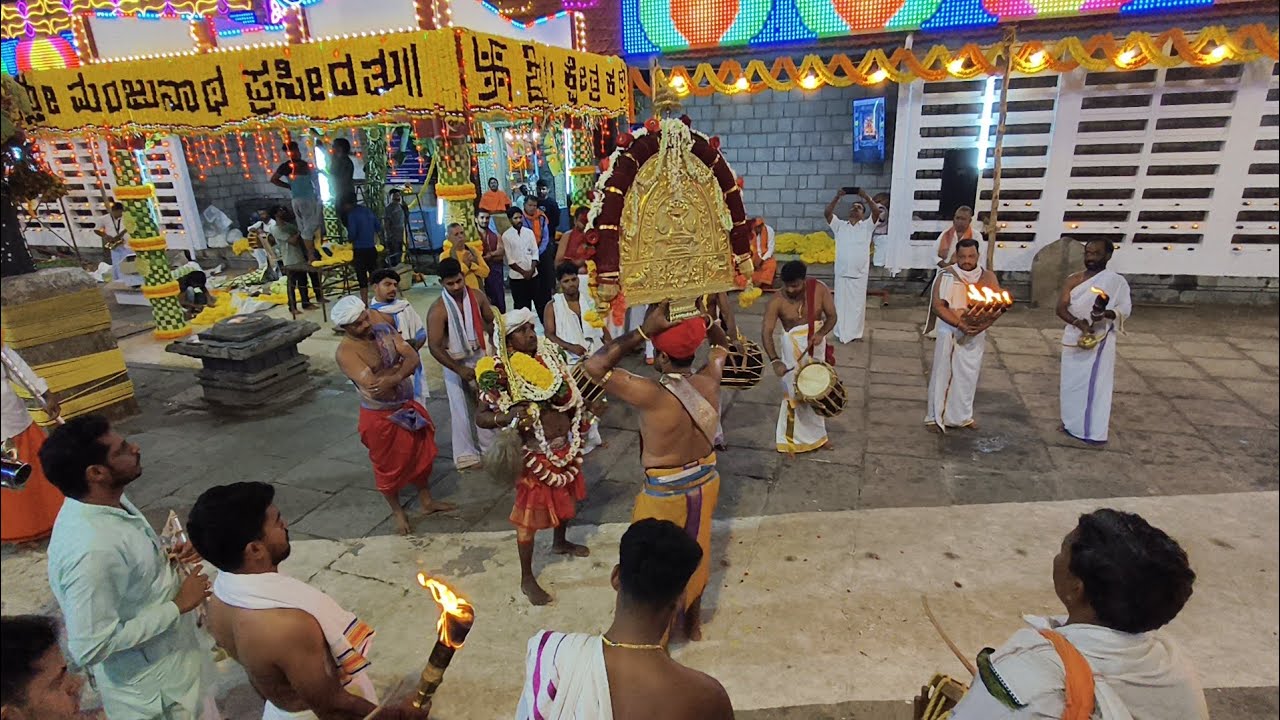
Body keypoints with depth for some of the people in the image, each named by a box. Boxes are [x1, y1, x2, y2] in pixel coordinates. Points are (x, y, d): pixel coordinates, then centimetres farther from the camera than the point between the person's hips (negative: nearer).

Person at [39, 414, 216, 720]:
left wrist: (166, 561, -4)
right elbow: (91, 646, -29)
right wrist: (177, 605, -23)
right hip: (152, 690, -8)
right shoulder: (90, 551, -34)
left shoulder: (110, 501, -6)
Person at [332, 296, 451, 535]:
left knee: (421, 453, 19)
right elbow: (374, 385, -35)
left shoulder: (383, 327, -5)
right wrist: (398, 366, -21)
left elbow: (414, 358, -13)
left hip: (407, 405, 6)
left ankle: (426, 501, 40)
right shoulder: (345, 352, -23)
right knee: (389, 464, 11)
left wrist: (393, 378, -31)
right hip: (380, 416, -6)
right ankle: (397, 511, 34)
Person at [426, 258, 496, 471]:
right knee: (461, 410, 5)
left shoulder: (477, 296, -9)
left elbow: (492, 321, 7)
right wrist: (459, 370, -24)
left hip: (480, 357, 5)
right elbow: (434, 347, -22)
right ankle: (466, 454, 22)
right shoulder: (438, 310, -22)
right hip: (456, 363, -4)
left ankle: (489, 447, 36)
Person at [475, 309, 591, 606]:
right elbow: (480, 417, -20)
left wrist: (582, 416, 7)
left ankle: (560, 543, 54)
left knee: (566, 497, 26)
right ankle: (527, 579, 23)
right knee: (531, 513, 5)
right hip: (536, 453, -7)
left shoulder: (549, 355, -1)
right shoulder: (501, 374, -20)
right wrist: (507, 417, -37)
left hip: (565, 445, 7)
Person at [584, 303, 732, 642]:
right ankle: (692, 623, 47)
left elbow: (595, 366, -31)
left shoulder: (653, 396, -32)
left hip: (665, 494, -6)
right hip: (705, 482, 6)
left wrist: (643, 330, -34)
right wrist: (703, 318, -7)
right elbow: (722, 345, 8)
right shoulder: (709, 382, -14)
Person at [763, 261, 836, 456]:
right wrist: (775, 360, -36)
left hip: (816, 345, 4)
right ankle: (792, 439, 18)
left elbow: (832, 316, -6)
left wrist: (821, 334, -26)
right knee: (796, 392, 0)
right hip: (794, 348, -3)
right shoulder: (777, 301, -21)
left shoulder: (819, 289, -14)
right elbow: (767, 332, -24)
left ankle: (816, 435, 38)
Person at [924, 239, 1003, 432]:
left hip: (975, 334, 3)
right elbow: (938, 306, -16)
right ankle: (936, 416, 14)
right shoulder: (947, 275, -10)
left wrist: (983, 325, -19)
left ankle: (963, 415, 28)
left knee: (968, 375, 12)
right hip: (950, 332, -3)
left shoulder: (988, 276, 0)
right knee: (943, 374, 3)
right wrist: (960, 324, -24)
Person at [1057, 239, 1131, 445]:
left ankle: (1095, 431, 5)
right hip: (1073, 339, 4)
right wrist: (1078, 323, -21)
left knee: (1095, 384, -2)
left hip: (1099, 341, -4)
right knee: (1071, 382, 12)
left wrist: (1105, 314, -28)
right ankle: (1072, 423, 26)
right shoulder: (1073, 280, 4)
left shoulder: (1116, 281, -5)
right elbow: (1061, 308, -4)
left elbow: (1126, 308, -7)